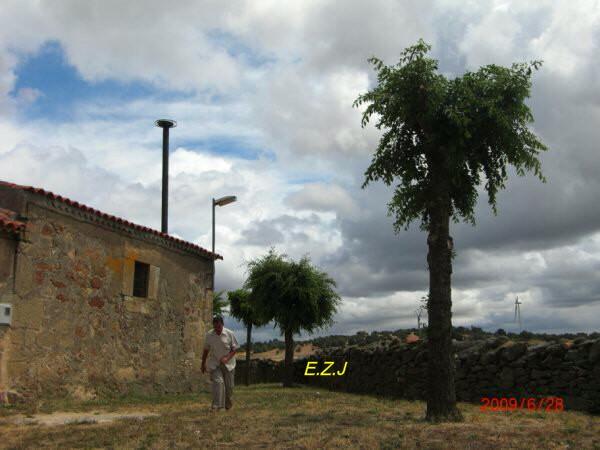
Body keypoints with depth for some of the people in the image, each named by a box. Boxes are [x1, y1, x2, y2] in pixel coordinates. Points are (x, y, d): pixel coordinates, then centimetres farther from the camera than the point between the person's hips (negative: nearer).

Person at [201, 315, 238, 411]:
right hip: (215, 364, 0)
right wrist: (203, 364, 11)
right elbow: (206, 350, 8)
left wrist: (227, 358, -20)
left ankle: (228, 404, 32)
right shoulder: (209, 335, -3)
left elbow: (235, 348, -5)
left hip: (228, 364, 0)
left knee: (229, 385, 7)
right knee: (218, 381, -19)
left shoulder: (230, 334, -8)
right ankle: (216, 406, -19)